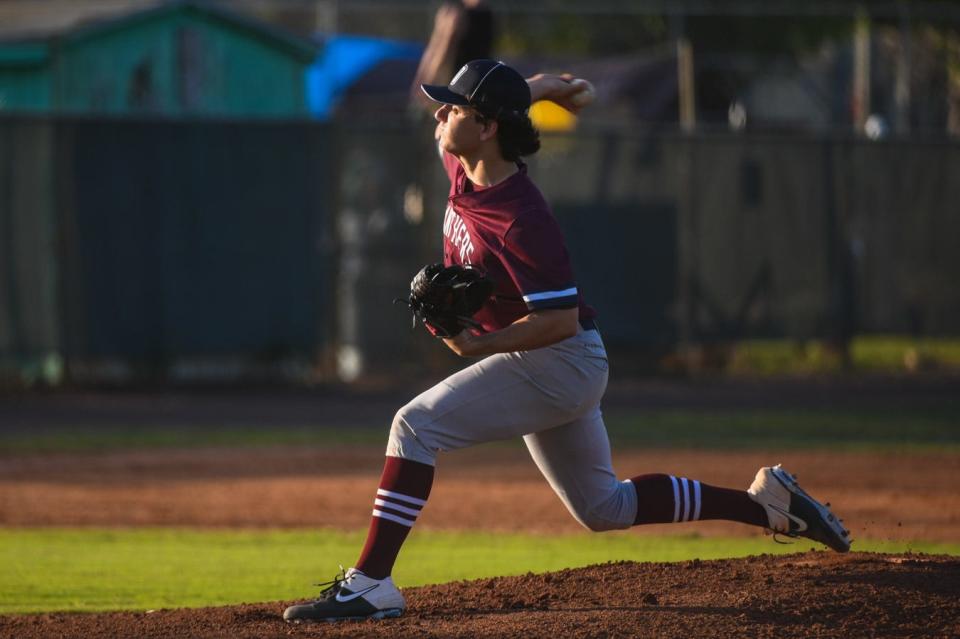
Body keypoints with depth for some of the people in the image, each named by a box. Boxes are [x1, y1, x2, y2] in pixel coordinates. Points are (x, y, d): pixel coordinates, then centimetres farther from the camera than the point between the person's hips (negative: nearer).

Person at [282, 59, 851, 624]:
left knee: (416, 425, -18)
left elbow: (562, 320, -28)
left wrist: (480, 345, -32)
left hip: (559, 362, -10)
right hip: (553, 369, 10)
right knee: (604, 508, 19)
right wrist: (537, 87, 32)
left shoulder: (522, 219, -28)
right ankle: (766, 501, 25)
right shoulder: (461, 166, -4)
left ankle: (371, 583, -21)